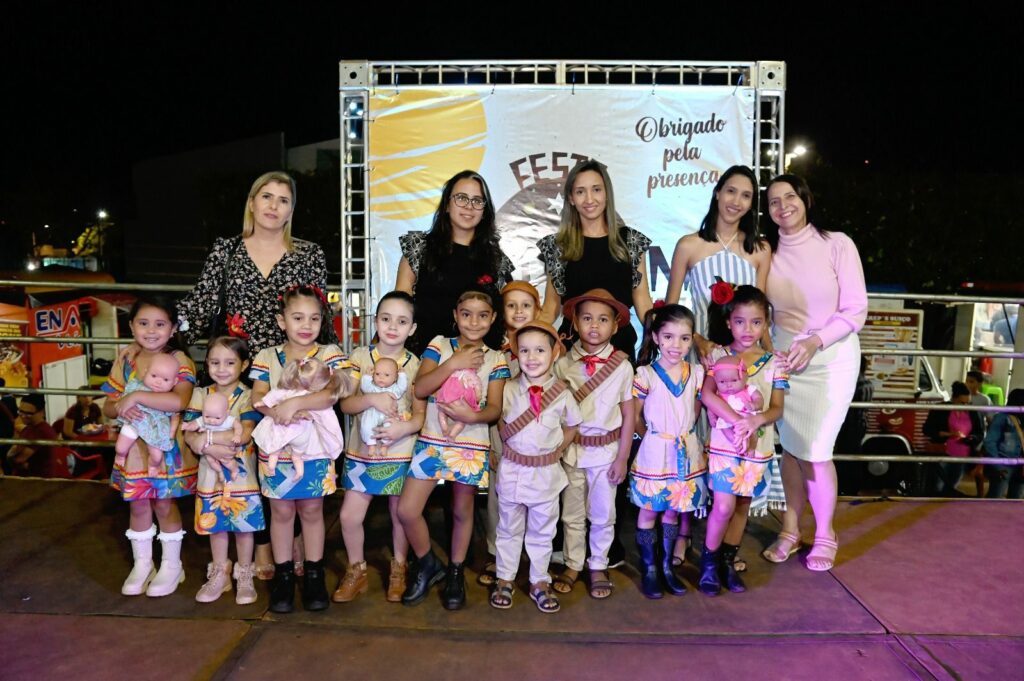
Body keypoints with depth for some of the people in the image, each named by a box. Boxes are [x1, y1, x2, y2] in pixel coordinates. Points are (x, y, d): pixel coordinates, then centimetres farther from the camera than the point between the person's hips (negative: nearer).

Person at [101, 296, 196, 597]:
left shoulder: (178, 360, -14)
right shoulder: (125, 360, 1)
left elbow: (180, 400, -31)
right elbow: (108, 406, 4)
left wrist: (136, 396, -29)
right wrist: (120, 409, -19)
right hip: (134, 445, 4)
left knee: (164, 504, 6)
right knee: (138, 504, 12)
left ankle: (171, 566, 24)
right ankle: (142, 565, 30)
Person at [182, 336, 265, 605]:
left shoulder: (248, 396, -11)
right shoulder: (200, 396, 1)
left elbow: (244, 434, -22)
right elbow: (189, 435, -5)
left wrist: (207, 438, -18)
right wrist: (212, 448, -22)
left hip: (242, 474, -3)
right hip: (210, 474, 4)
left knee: (243, 525, 7)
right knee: (216, 524, 15)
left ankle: (244, 577, 24)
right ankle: (219, 575, 32)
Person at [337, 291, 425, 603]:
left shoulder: (415, 365, -4)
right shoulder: (360, 357, -3)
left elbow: (421, 412, -4)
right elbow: (345, 403, -6)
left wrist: (404, 427, -24)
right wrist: (372, 399, -24)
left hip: (400, 454, -1)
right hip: (362, 452, 1)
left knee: (400, 514, 12)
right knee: (349, 516, 0)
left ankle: (399, 570, 35)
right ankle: (356, 571, 24)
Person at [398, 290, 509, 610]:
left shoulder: (495, 359, 3)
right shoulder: (439, 345, 3)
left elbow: (495, 408, -4)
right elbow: (420, 388, -8)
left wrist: (473, 416, -25)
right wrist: (453, 364, -17)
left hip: (472, 446, 0)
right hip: (432, 441, 1)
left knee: (462, 512, 10)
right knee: (406, 510, -3)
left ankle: (455, 572, 33)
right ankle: (427, 565, 23)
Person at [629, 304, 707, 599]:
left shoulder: (697, 373, 1)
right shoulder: (645, 374, -11)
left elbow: (695, 412, 11)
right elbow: (635, 418, -4)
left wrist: (683, 434, 2)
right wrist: (656, 437, 1)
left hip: (687, 451, 3)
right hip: (654, 453, -3)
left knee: (673, 511, 15)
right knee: (649, 511, 8)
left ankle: (667, 567, 30)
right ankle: (649, 570, 21)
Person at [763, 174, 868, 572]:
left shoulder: (836, 244, -9)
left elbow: (856, 311, -8)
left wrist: (814, 342, -19)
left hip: (831, 357, -3)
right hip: (784, 356, 3)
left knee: (815, 450, -4)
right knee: (790, 446, 8)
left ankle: (824, 535, 18)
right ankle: (791, 529, 25)